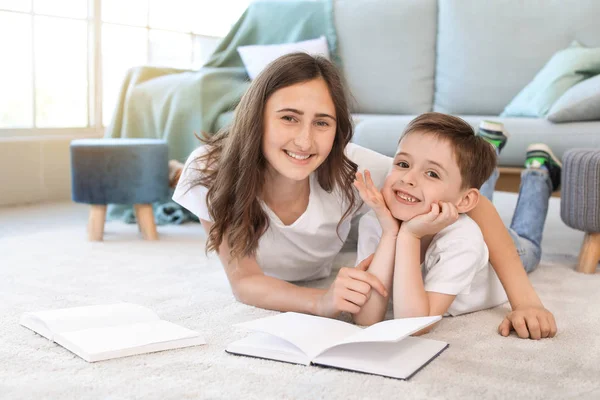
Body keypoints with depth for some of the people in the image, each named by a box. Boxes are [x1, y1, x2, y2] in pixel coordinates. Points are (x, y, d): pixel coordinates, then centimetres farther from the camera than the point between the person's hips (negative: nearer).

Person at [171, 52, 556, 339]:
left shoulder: (352, 170, -42)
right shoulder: (209, 170, -40)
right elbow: (244, 280, -35)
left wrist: (524, 298, -47)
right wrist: (322, 302, -54)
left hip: (335, 264, 0)